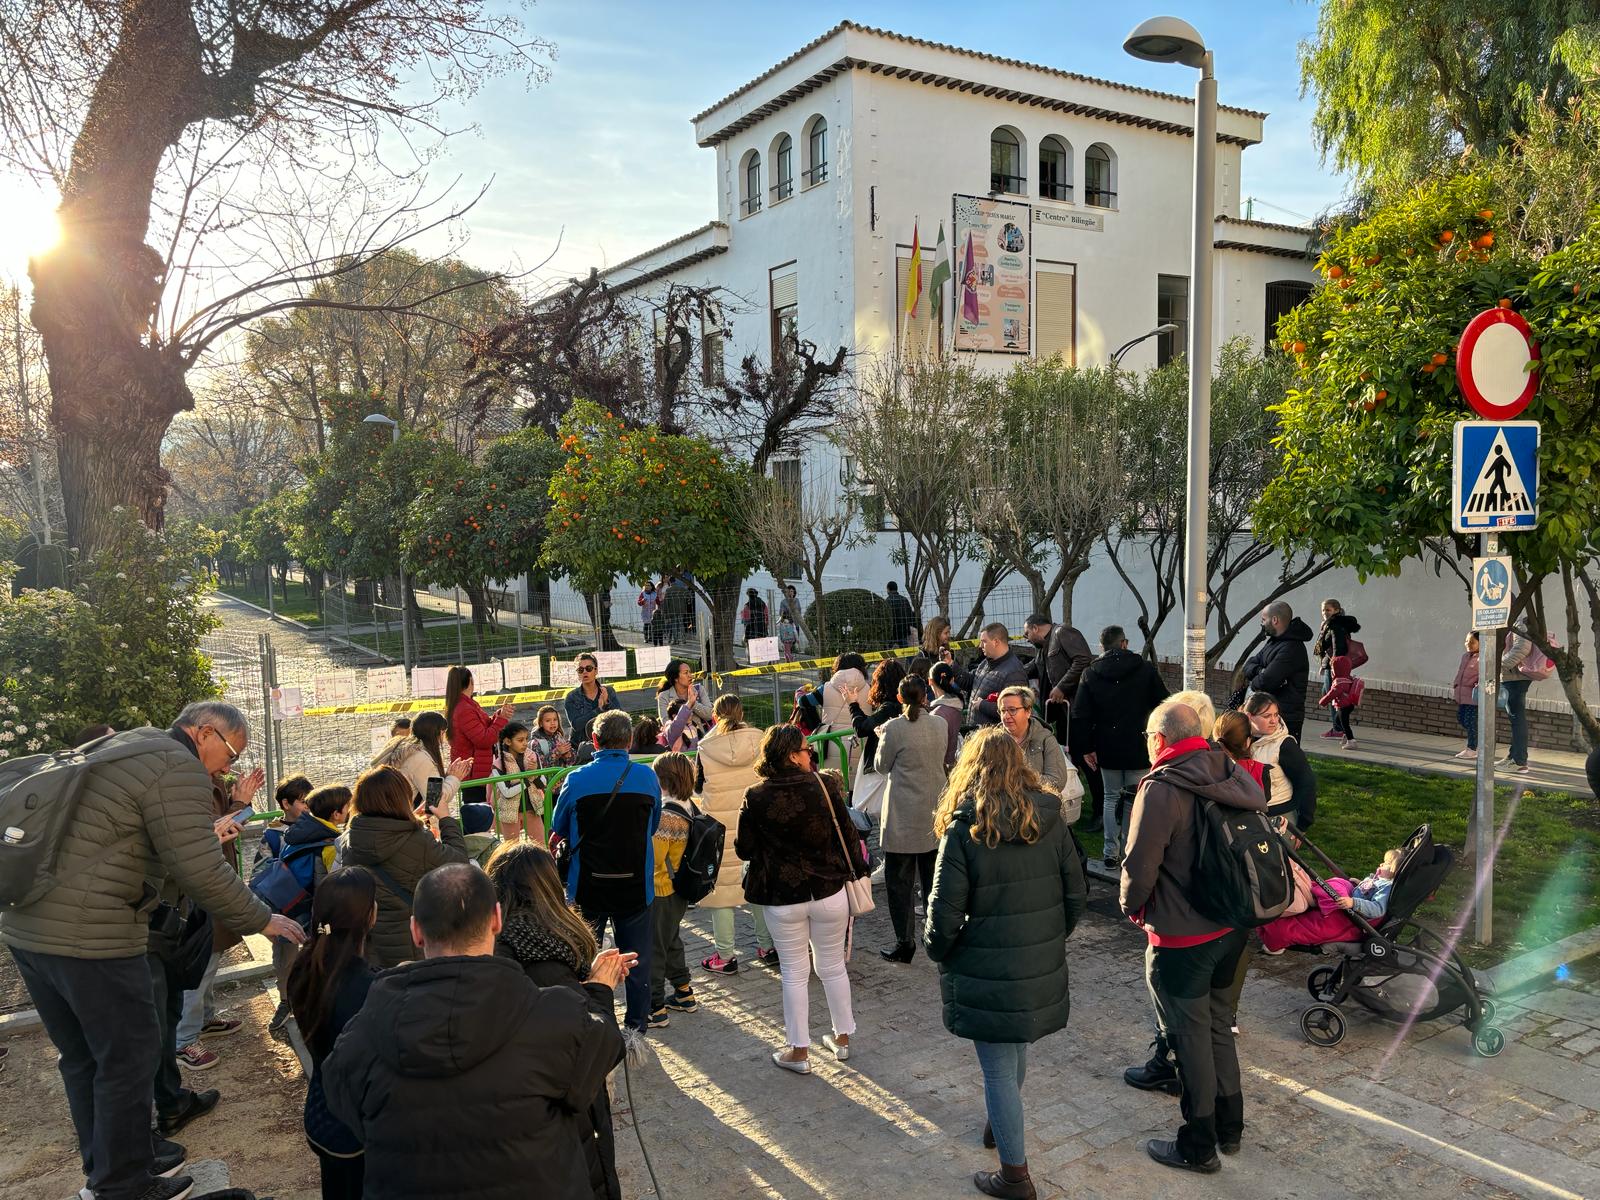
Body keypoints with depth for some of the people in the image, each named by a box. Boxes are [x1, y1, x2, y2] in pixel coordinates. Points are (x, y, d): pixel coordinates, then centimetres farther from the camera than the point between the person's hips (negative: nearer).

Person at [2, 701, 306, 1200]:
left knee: (82, 1058, 21)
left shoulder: (113, 748, 18)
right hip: (89, 935, -10)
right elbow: (202, 873, -16)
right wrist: (262, 920, -5)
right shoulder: (179, 767, -12)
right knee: (129, 1057, 6)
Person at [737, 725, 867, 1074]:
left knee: (794, 973, 13)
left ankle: (799, 1052, 21)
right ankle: (842, 1038, 33)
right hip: (829, 892, 1)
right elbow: (847, 834, -5)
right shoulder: (825, 786, -11)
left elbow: (744, 849, -5)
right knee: (833, 967, 19)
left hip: (782, 899, -1)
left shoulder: (756, 798, -12)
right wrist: (856, 871, 9)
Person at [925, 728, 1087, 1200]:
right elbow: (1076, 893, 2)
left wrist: (938, 952, 4)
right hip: (1042, 967, 5)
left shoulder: (964, 826, -16)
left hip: (987, 973, -5)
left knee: (999, 1069, 8)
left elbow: (945, 909, -15)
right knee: (1017, 1050, 26)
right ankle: (1000, 1125, 49)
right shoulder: (1051, 819, -3)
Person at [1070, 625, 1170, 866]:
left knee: (1111, 798, 13)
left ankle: (1111, 854, 13)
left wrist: (1087, 748, 4)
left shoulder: (1090, 674, 0)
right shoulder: (1146, 669, -3)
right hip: (1139, 747, -2)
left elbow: (1080, 715, -2)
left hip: (1107, 749, 2)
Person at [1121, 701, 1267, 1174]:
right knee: (1218, 1027, 22)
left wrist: (1132, 907, -3)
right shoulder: (1232, 776, 1)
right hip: (1232, 927, 7)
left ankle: (1198, 1147, 21)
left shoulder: (1161, 788, -21)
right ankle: (1229, 1128, 36)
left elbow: (1140, 864, -22)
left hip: (1181, 938, -7)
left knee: (1191, 1038, 7)